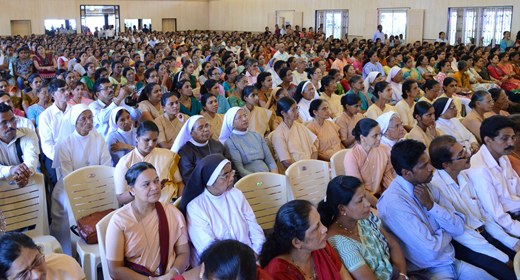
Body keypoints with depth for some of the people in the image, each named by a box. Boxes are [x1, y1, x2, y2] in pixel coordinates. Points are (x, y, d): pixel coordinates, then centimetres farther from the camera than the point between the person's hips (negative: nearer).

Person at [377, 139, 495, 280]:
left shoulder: (426, 186, 2)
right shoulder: (393, 203, -23)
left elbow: (459, 227, 0)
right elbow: (430, 251, -23)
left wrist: (431, 205, -15)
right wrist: (446, 231, -3)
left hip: (453, 262, 7)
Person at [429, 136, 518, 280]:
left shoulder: (464, 176, 6)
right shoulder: (436, 187, -19)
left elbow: (482, 213, 13)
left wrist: (511, 241, 4)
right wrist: (502, 257, -15)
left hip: (484, 234, 8)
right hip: (463, 246, -8)